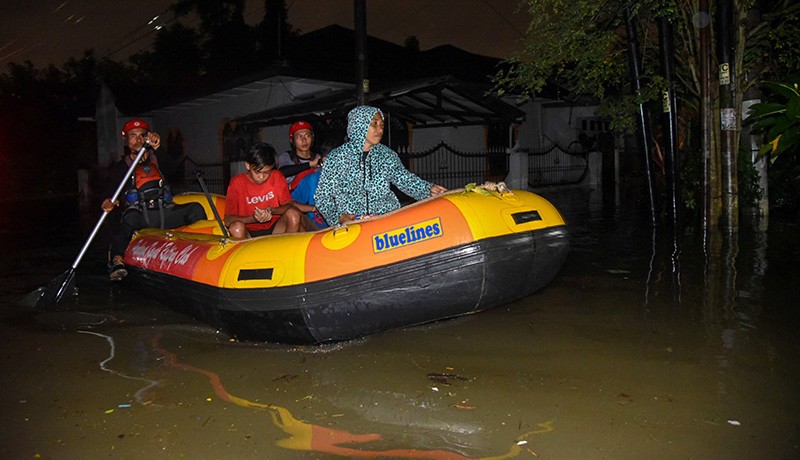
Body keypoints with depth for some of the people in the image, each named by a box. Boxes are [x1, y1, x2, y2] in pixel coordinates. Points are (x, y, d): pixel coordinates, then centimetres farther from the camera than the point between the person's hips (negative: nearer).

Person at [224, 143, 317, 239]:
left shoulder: (276, 176, 2)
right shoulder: (237, 182, -6)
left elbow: (289, 205, -3)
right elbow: (228, 220, -12)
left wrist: (271, 211, -25)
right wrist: (253, 218, -29)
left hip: (273, 229, 2)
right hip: (249, 233, -2)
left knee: (293, 214, -26)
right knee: (236, 227, -35)